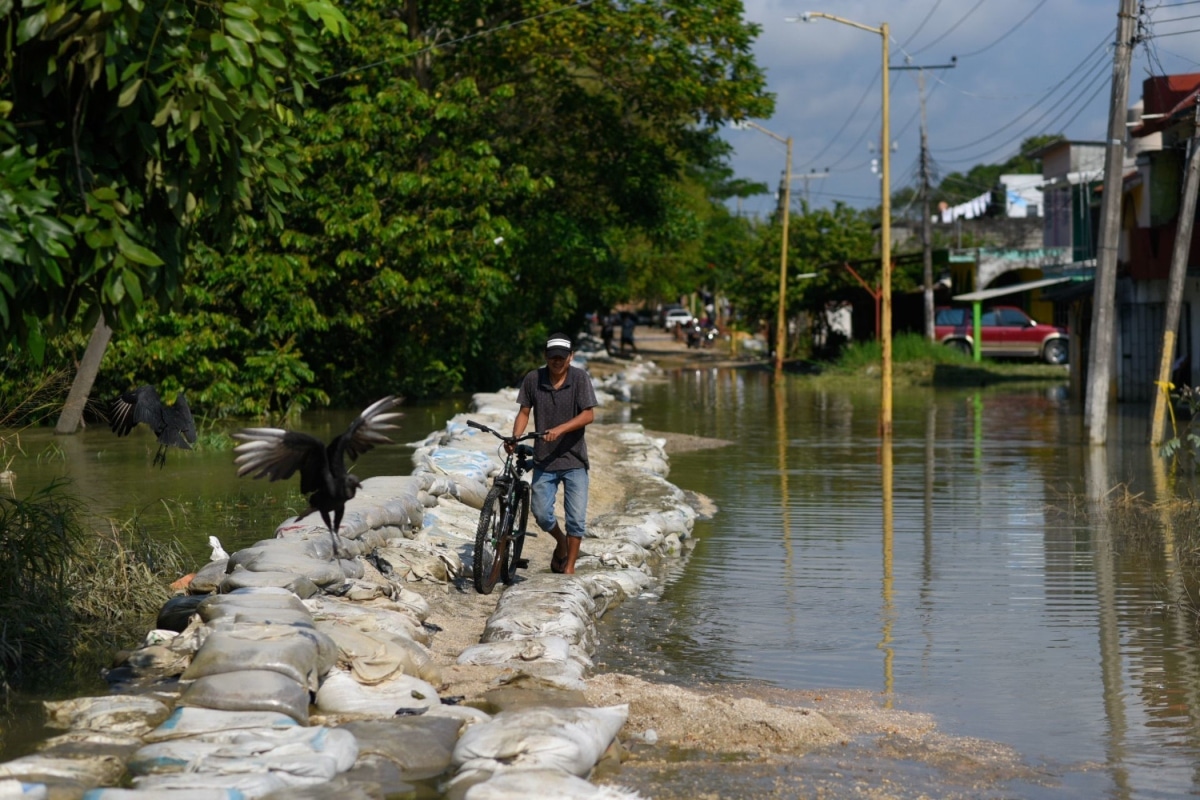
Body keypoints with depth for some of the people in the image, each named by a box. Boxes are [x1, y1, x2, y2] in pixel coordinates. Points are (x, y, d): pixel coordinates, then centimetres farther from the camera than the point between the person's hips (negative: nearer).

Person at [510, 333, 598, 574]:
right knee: (541, 514, -2)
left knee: (576, 518, -4)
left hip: (574, 459, -2)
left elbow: (588, 415, -13)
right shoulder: (532, 379, -2)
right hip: (544, 460, 2)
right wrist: (514, 439, -12)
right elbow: (524, 412, 5)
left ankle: (569, 567, 10)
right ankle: (561, 542, 29)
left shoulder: (579, 378, -8)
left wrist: (560, 429, -26)